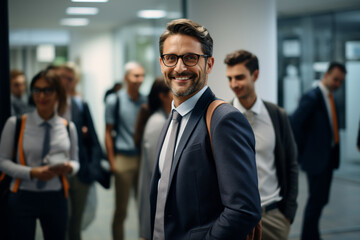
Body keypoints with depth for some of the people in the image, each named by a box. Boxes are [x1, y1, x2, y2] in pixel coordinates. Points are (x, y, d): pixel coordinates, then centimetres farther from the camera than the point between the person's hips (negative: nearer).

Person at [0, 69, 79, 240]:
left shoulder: (68, 128, 3)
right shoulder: (15, 124, -4)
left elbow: (75, 161, 11)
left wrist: (69, 167, -13)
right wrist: (32, 172, -19)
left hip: (56, 198, 3)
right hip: (23, 197, -2)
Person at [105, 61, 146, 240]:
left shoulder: (145, 101, 6)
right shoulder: (114, 101, -3)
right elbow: (108, 133, -2)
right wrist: (112, 161, -6)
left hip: (143, 158, 3)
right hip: (123, 159, -3)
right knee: (121, 209, 3)